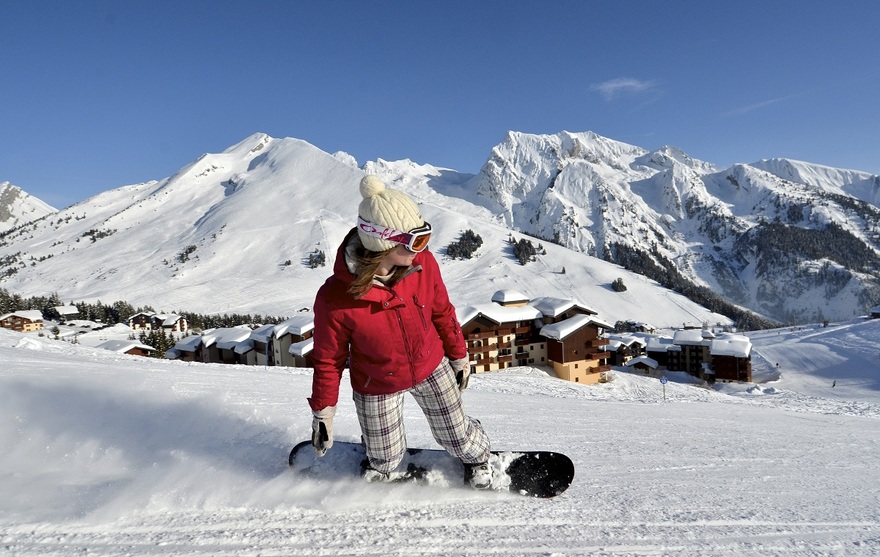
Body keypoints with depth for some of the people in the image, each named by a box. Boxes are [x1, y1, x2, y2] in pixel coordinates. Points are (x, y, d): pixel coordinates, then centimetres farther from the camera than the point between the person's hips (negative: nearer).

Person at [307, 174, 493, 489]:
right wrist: (323, 412, -6)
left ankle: (476, 454, 56)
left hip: (432, 368, 2)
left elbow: (442, 311, -3)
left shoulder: (423, 263, -22)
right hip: (377, 387, -2)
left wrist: (459, 355, 8)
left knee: (456, 437, 18)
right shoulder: (335, 299, -31)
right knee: (386, 461, 16)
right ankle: (377, 459, 54)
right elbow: (328, 359, -14)